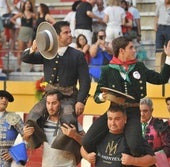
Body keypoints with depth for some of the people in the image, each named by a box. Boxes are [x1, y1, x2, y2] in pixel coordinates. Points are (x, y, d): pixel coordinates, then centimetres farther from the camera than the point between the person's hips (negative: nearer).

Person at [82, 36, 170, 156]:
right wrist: (101, 97, -15)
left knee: (135, 147, -29)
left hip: (134, 112, 0)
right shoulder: (107, 70, 7)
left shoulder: (139, 67, 14)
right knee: (87, 142, -18)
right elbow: (97, 95, 9)